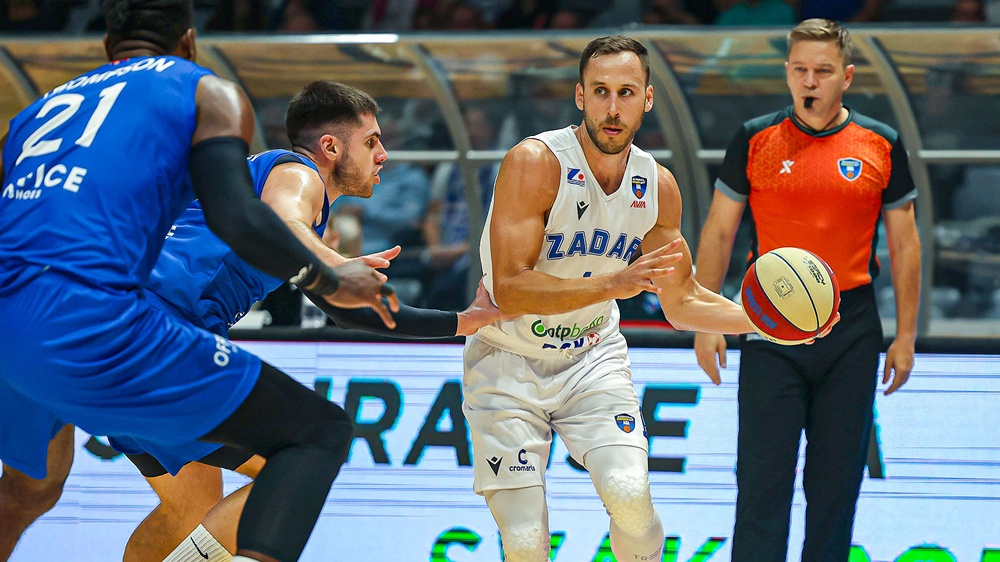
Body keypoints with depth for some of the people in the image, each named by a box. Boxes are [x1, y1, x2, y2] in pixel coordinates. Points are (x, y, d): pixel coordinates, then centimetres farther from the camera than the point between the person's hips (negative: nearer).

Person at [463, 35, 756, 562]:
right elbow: (509, 289, -30)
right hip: (508, 361, -3)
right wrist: (614, 284, -39)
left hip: (592, 357, 3)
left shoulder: (657, 186, -5)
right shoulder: (534, 163, -22)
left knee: (629, 492, -22)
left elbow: (682, 302, 8)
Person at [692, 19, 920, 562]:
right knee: (763, 480, -5)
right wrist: (705, 322, 0)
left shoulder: (881, 146, 3)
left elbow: (903, 242, 8)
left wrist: (906, 335, 5)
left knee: (837, 478, 7)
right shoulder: (754, 140, 1)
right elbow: (719, 231, 5)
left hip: (851, 331, 1)